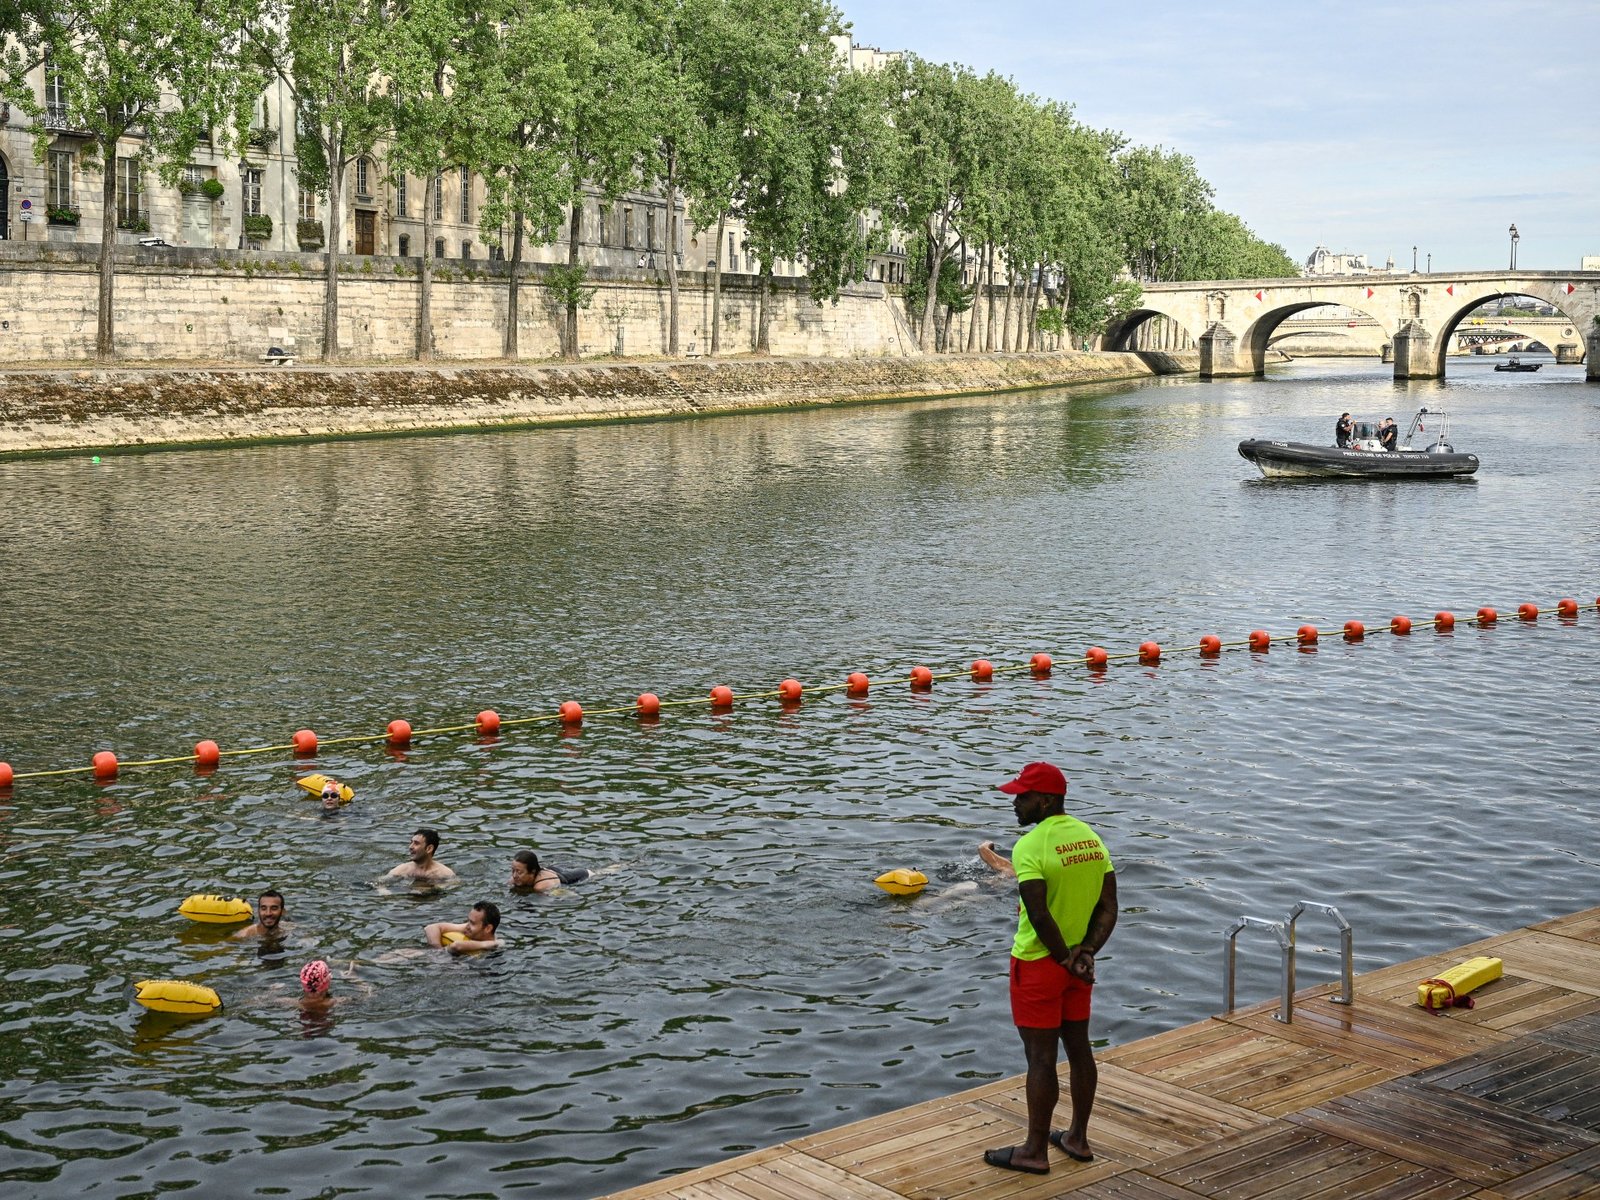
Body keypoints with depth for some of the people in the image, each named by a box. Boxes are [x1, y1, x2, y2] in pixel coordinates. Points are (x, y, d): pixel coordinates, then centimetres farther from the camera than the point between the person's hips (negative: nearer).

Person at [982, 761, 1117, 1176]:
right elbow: (1108, 907, 1)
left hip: (1039, 965, -8)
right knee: (1078, 1048, 16)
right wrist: (1085, 952, -7)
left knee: (1041, 1057, 0)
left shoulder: (1030, 846, -21)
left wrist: (1066, 959, -13)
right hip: (1078, 961, 8)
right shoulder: (1091, 838, 3)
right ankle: (1078, 1138, 27)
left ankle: (1035, 1150, 9)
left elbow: (1040, 916, -25)